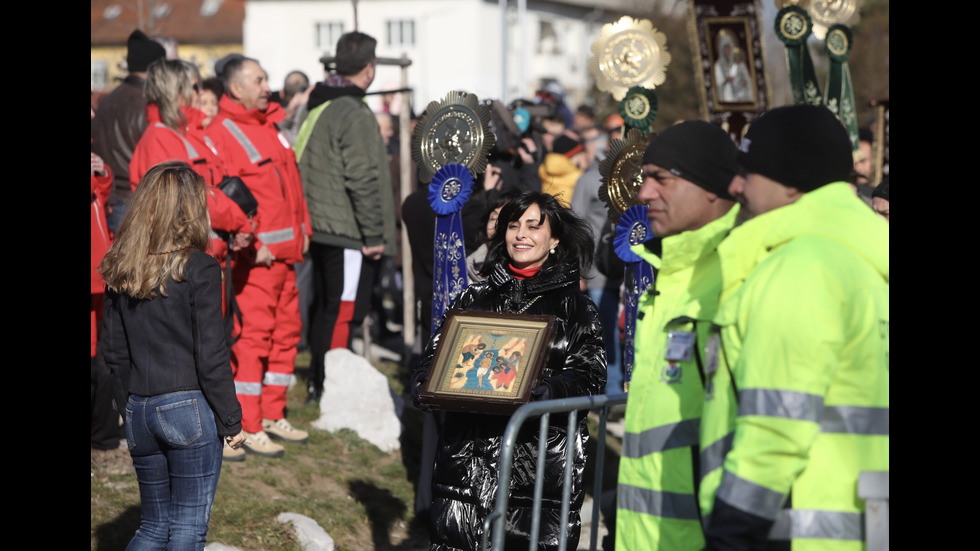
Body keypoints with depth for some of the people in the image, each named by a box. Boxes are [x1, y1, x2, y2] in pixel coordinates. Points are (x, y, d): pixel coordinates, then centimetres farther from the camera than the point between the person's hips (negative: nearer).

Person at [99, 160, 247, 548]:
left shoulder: (119, 272, 5)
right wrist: (231, 421, -4)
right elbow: (210, 356, -12)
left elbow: (114, 351, 10)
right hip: (189, 409, -6)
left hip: (139, 414, 6)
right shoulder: (199, 269, -12)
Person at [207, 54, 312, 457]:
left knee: (286, 331, 12)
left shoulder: (271, 125, 17)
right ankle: (247, 427, -2)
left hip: (285, 252, 9)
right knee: (252, 336, -7)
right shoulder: (221, 134, -10)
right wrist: (251, 245, -18)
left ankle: (273, 415, 23)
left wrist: (302, 229, 16)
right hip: (254, 255, -9)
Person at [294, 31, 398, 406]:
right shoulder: (355, 114, -16)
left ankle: (318, 384, 25)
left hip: (320, 228, 10)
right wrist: (374, 235, -15)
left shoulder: (318, 107, 14)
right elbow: (363, 179, -20)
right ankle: (328, 388, -2)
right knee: (343, 312, -5)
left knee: (324, 308, 17)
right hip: (348, 233, -10)